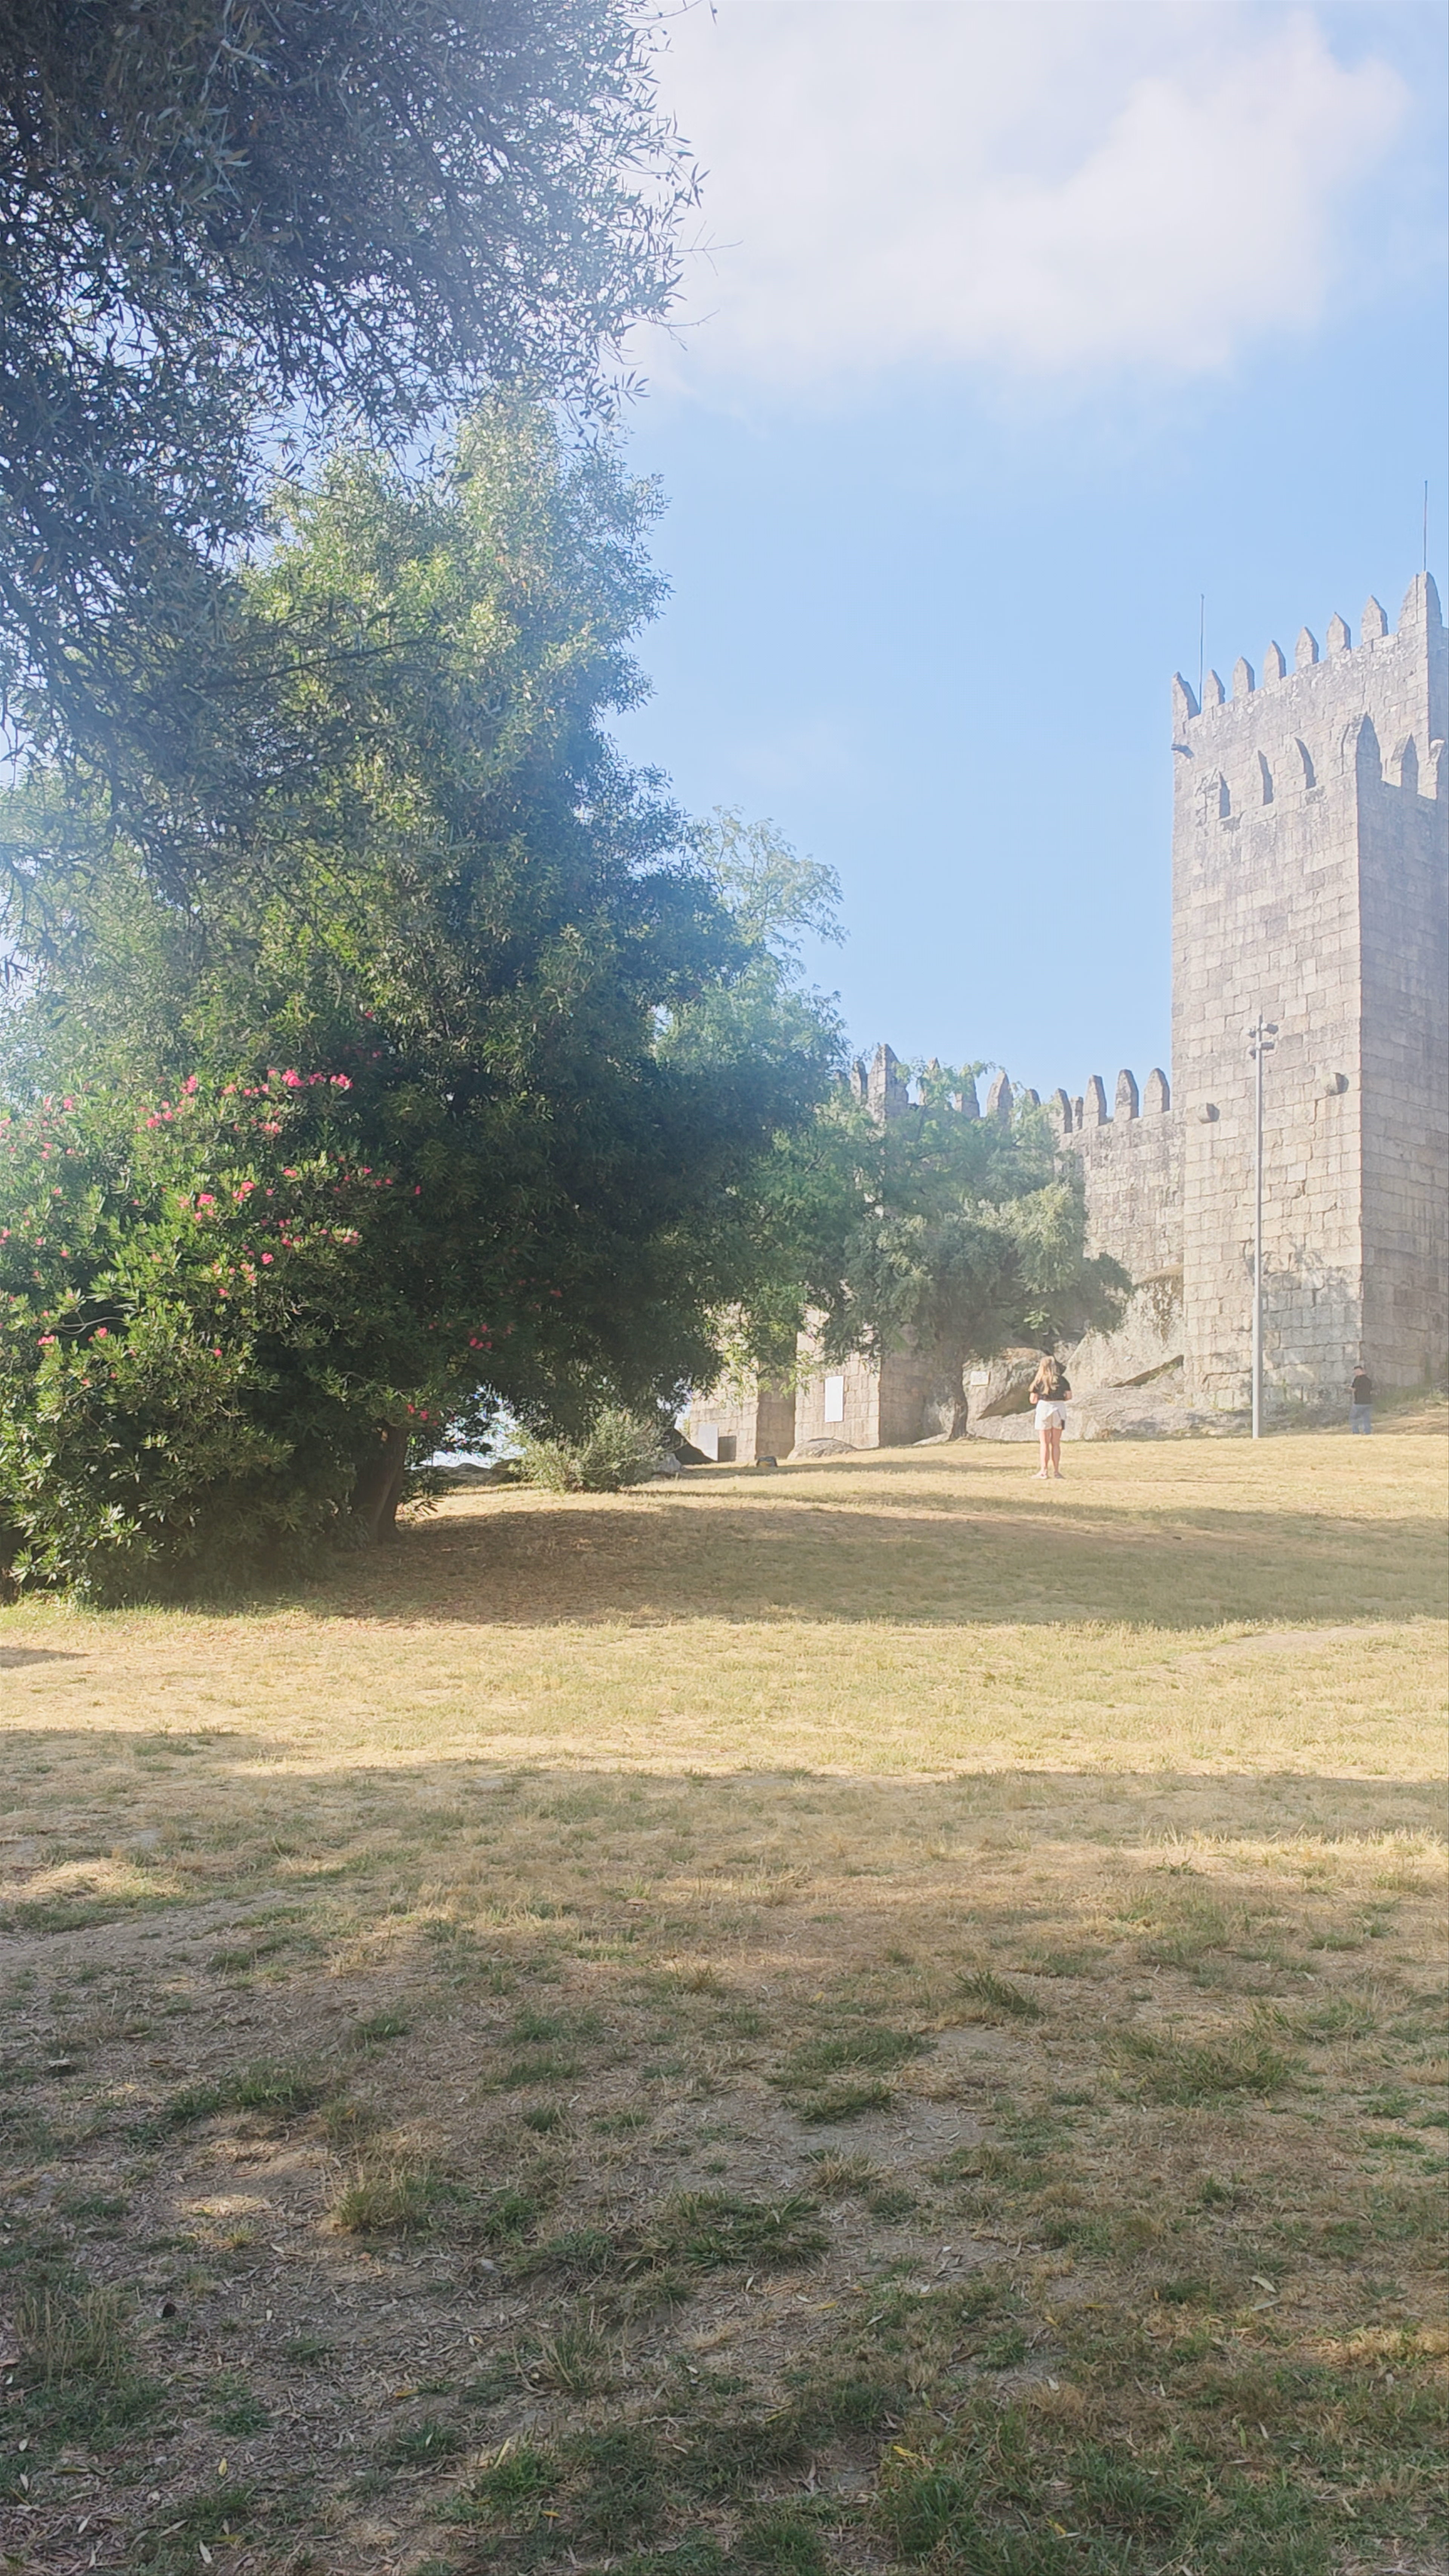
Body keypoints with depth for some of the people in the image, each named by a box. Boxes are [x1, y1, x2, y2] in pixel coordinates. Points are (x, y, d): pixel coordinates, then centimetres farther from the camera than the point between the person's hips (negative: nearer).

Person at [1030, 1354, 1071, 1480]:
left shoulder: (1039, 1381, -3)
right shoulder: (1062, 1380, 1)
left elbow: (1033, 1400, -3)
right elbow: (1069, 1396, 1)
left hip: (1044, 1407, -2)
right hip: (1059, 1408, 2)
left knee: (1045, 1443, 4)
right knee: (1056, 1443, 9)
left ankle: (1044, 1471, -1)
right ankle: (1056, 1471, 7)